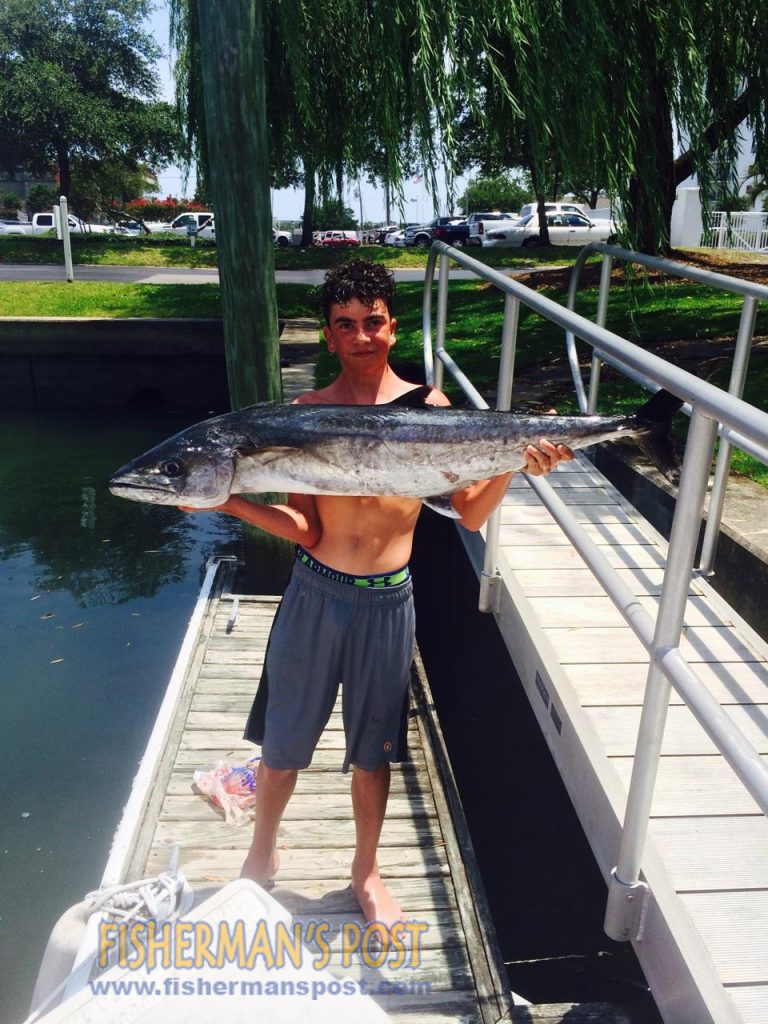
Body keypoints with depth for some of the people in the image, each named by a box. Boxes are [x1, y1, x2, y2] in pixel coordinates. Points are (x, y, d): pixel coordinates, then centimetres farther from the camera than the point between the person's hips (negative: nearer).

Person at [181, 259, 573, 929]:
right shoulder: (308, 414, -3)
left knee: (373, 749, 16)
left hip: (387, 601, 0)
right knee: (282, 742, 15)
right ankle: (262, 855, 43)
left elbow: (470, 514, -3)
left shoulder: (428, 408, -1)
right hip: (315, 595, 0)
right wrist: (227, 500, -23)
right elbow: (305, 530, -10)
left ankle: (366, 870, 42)